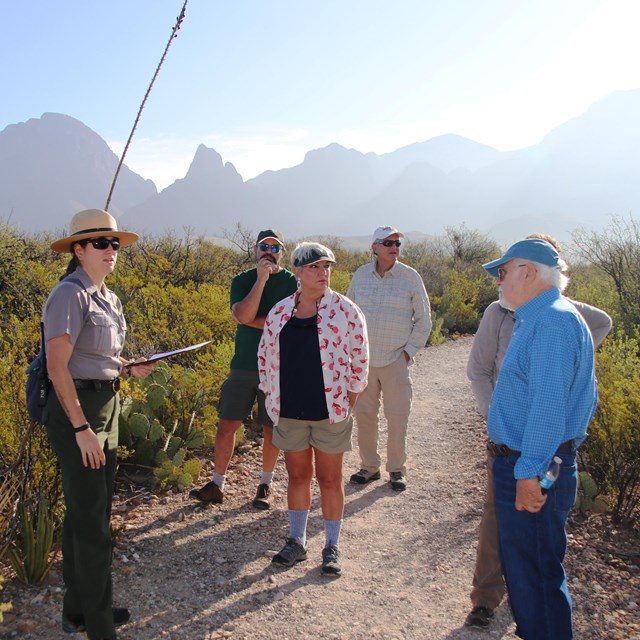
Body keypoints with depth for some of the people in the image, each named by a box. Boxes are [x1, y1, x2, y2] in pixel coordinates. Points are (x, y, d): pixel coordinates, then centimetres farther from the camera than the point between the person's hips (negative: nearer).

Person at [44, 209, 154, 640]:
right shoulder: (71, 294, -15)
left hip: (107, 407, 9)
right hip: (77, 410, -9)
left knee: (87, 513, 18)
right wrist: (81, 428, -22)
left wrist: (128, 368, 3)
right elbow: (58, 365, -20)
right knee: (91, 522, -2)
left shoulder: (108, 297, 12)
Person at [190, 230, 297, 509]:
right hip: (243, 364, 2)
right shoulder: (242, 280, 4)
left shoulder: (292, 283, -3)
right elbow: (242, 315, -14)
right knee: (227, 424, 4)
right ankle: (217, 485, 17)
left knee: (271, 427, 8)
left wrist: (250, 320, -12)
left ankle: (265, 485, 24)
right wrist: (261, 279, -17)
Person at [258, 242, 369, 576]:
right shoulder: (279, 313, 2)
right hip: (290, 412, 3)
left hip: (329, 412, -3)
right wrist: (272, 397, 8)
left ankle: (332, 548, 24)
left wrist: (348, 401, 0)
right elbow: (265, 355, 12)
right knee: (297, 476, 15)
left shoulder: (345, 310, -6)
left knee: (330, 479, 8)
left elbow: (360, 358, 1)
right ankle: (296, 542, 31)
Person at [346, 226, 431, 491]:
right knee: (363, 414, 8)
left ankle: (397, 469, 19)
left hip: (396, 360, -2)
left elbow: (423, 319, 3)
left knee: (397, 417, 3)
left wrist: (409, 351, -3)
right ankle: (369, 466, 24)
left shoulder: (410, 277, -2)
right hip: (363, 360, 2)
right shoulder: (361, 275, 4)